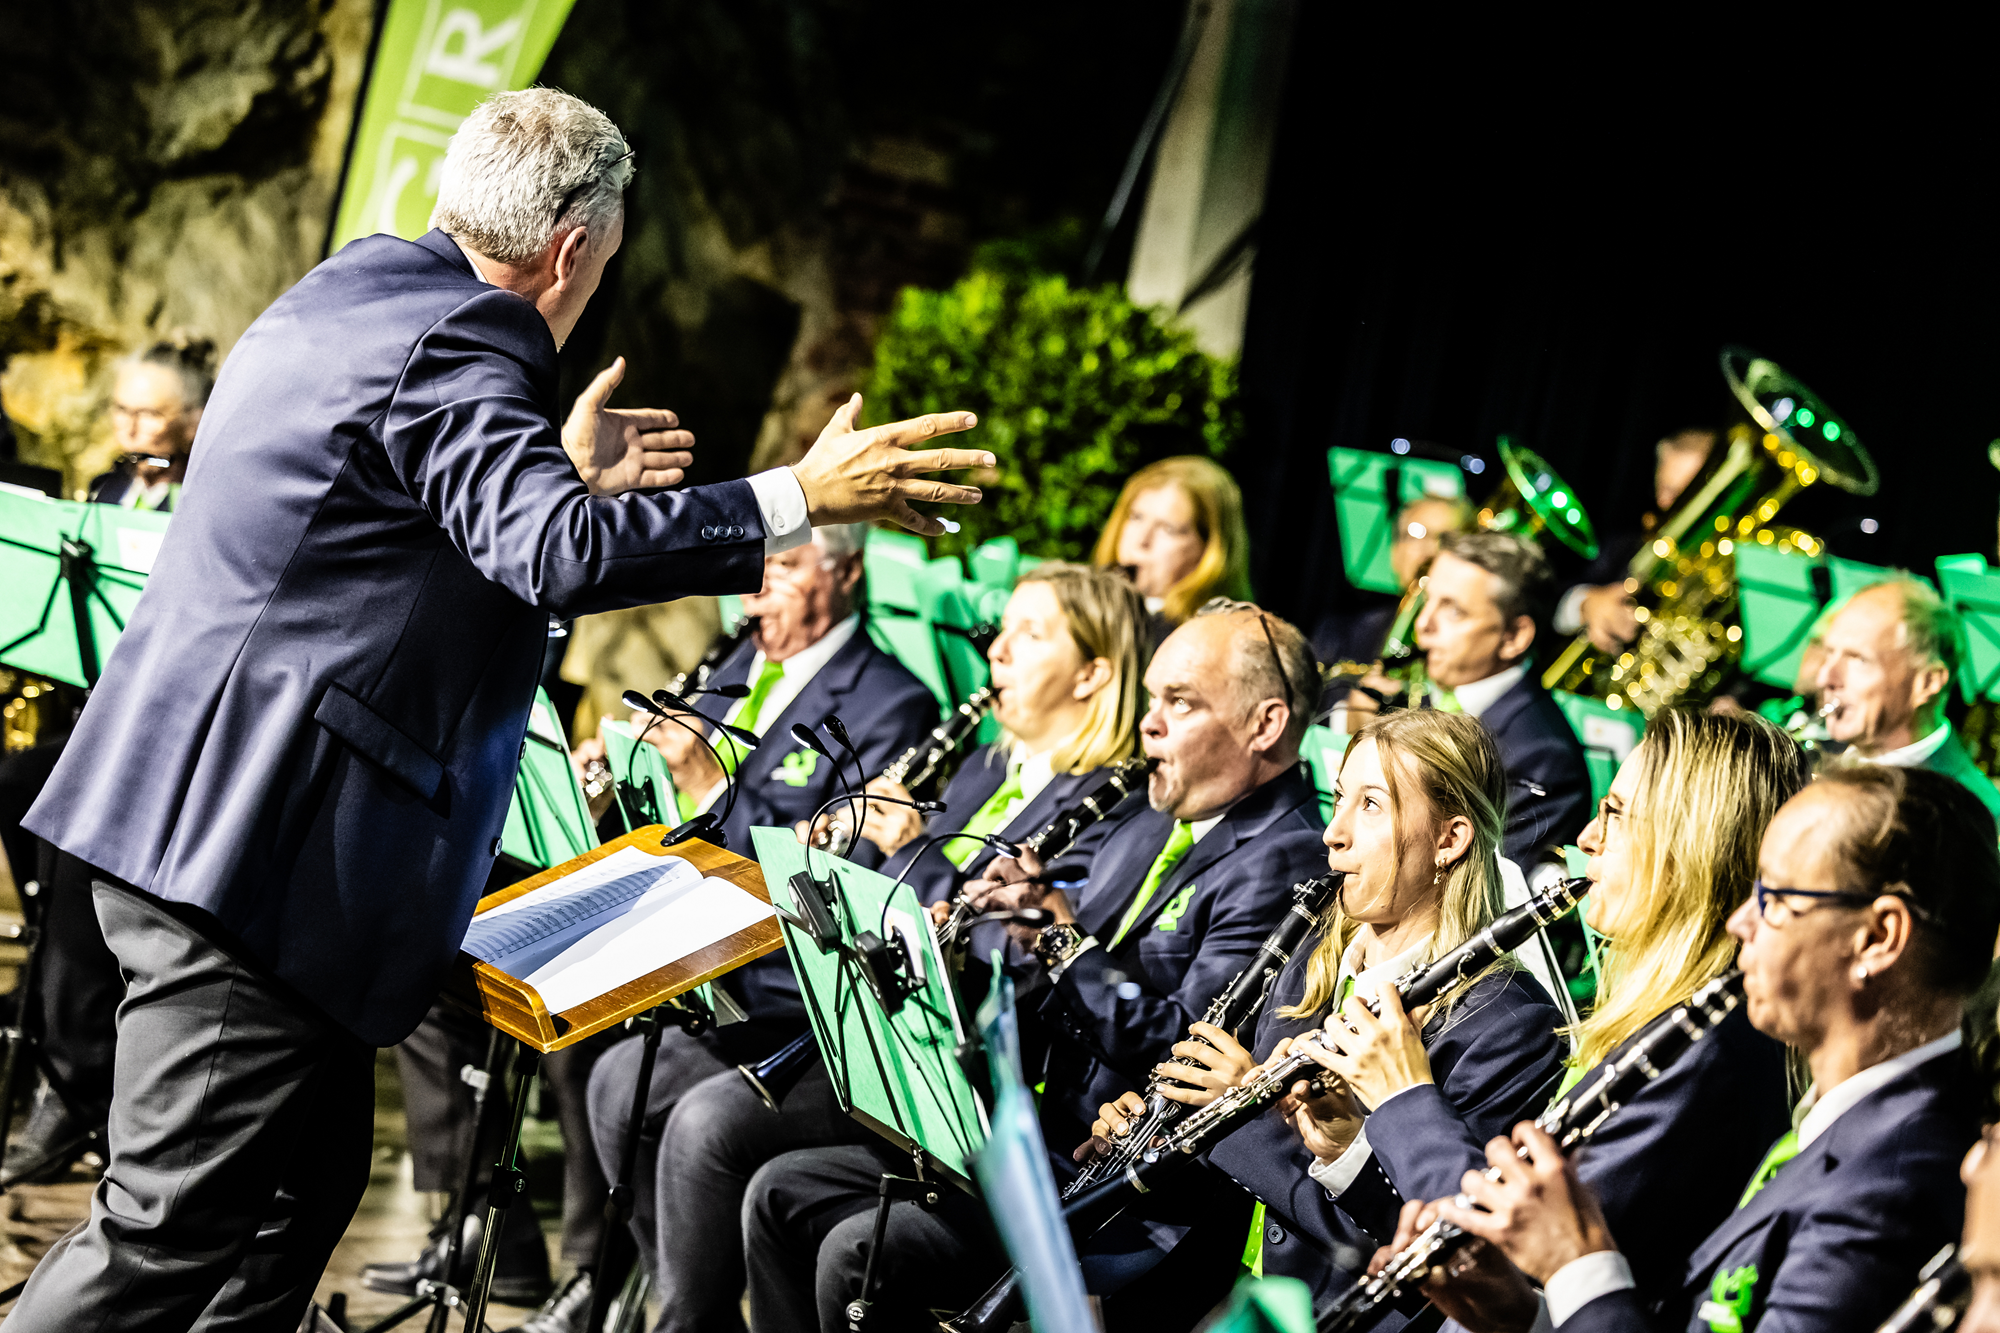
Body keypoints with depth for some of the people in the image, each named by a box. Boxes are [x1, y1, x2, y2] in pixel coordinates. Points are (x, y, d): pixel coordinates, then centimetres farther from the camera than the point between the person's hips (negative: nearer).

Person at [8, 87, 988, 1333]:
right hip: (249, 844, -11)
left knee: (310, 1178, 16)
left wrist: (566, 473, 32)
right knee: (171, 1228, -6)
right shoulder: (455, 348, -15)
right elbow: (559, 556, -31)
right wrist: (798, 499, -28)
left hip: (194, 810, 11)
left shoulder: (343, 290, 16)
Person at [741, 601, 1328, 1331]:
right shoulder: (1147, 825, 16)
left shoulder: (1282, 867, -15)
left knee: (860, 1251, -23)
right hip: (1031, 1132, 10)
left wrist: (1063, 937, -17)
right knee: (781, 1194, 6)